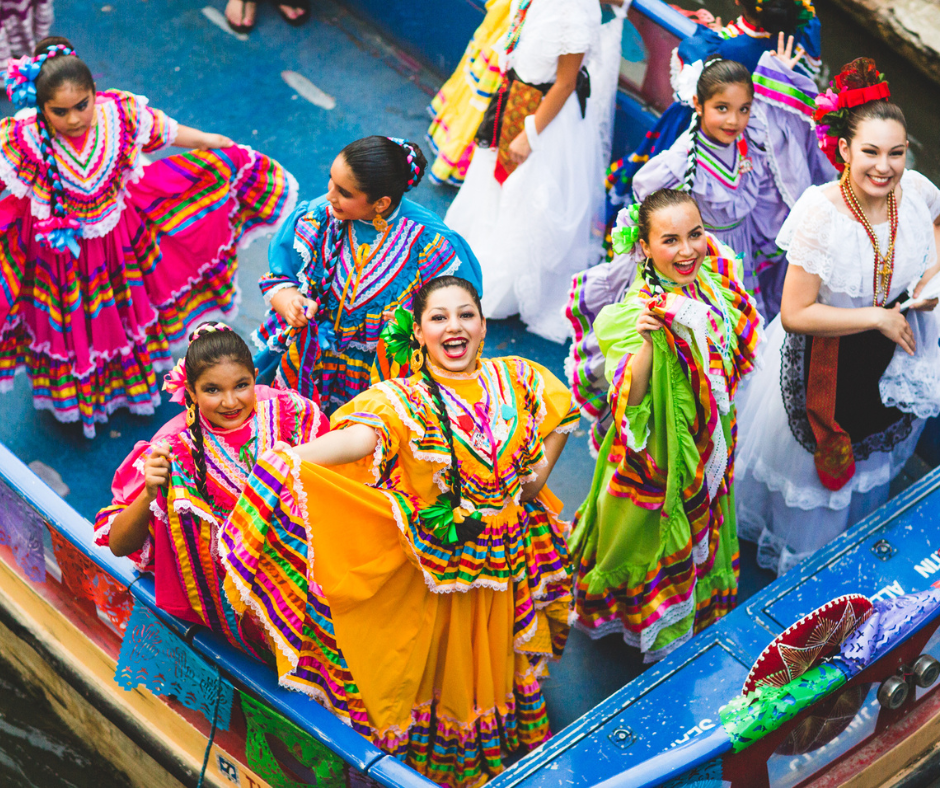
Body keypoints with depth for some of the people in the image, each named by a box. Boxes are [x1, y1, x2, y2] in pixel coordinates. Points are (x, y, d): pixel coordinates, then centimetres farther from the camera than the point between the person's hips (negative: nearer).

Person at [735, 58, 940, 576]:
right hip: (826, 362, -5)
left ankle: (848, 541, 62)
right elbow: (795, 315, -30)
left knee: (870, 453, 31)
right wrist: (878, 317, -26)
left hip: (892, 354, 5)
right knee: (813, 463, 21)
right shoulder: (821, 213, -33)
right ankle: (794, 552, 52)